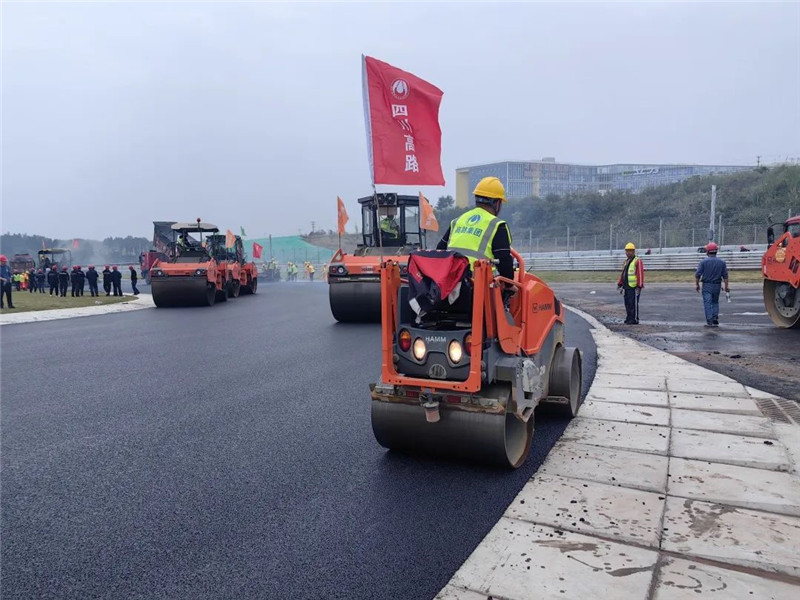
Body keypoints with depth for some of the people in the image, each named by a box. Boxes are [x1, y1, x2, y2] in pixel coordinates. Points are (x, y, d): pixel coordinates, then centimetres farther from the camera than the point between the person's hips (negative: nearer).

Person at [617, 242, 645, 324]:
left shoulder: (637, 261, -8)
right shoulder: (626, 261, 19)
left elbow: (640, 274, -14)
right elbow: (622, 274, 22)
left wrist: (639, 287, -19)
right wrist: (620, 284, 19)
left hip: (634, 287, -8)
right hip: (626, 287, 8)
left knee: (633, 303, -6)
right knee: (627, 303, 12)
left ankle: (634, 320, 0)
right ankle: (629, 318, 20)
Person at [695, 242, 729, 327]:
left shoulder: (703, 262, -7)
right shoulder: (721, 262, 1)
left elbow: (697, 274, -8)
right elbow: (725, 275, 2)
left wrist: (697, 284, 3)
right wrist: (726, 286, 8)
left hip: (707, 285, -3)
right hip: (717, 285, 3)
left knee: (707, 303, -1)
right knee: (715, 302, 19)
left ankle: (709, 322, -4)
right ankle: (715, 319, 8)